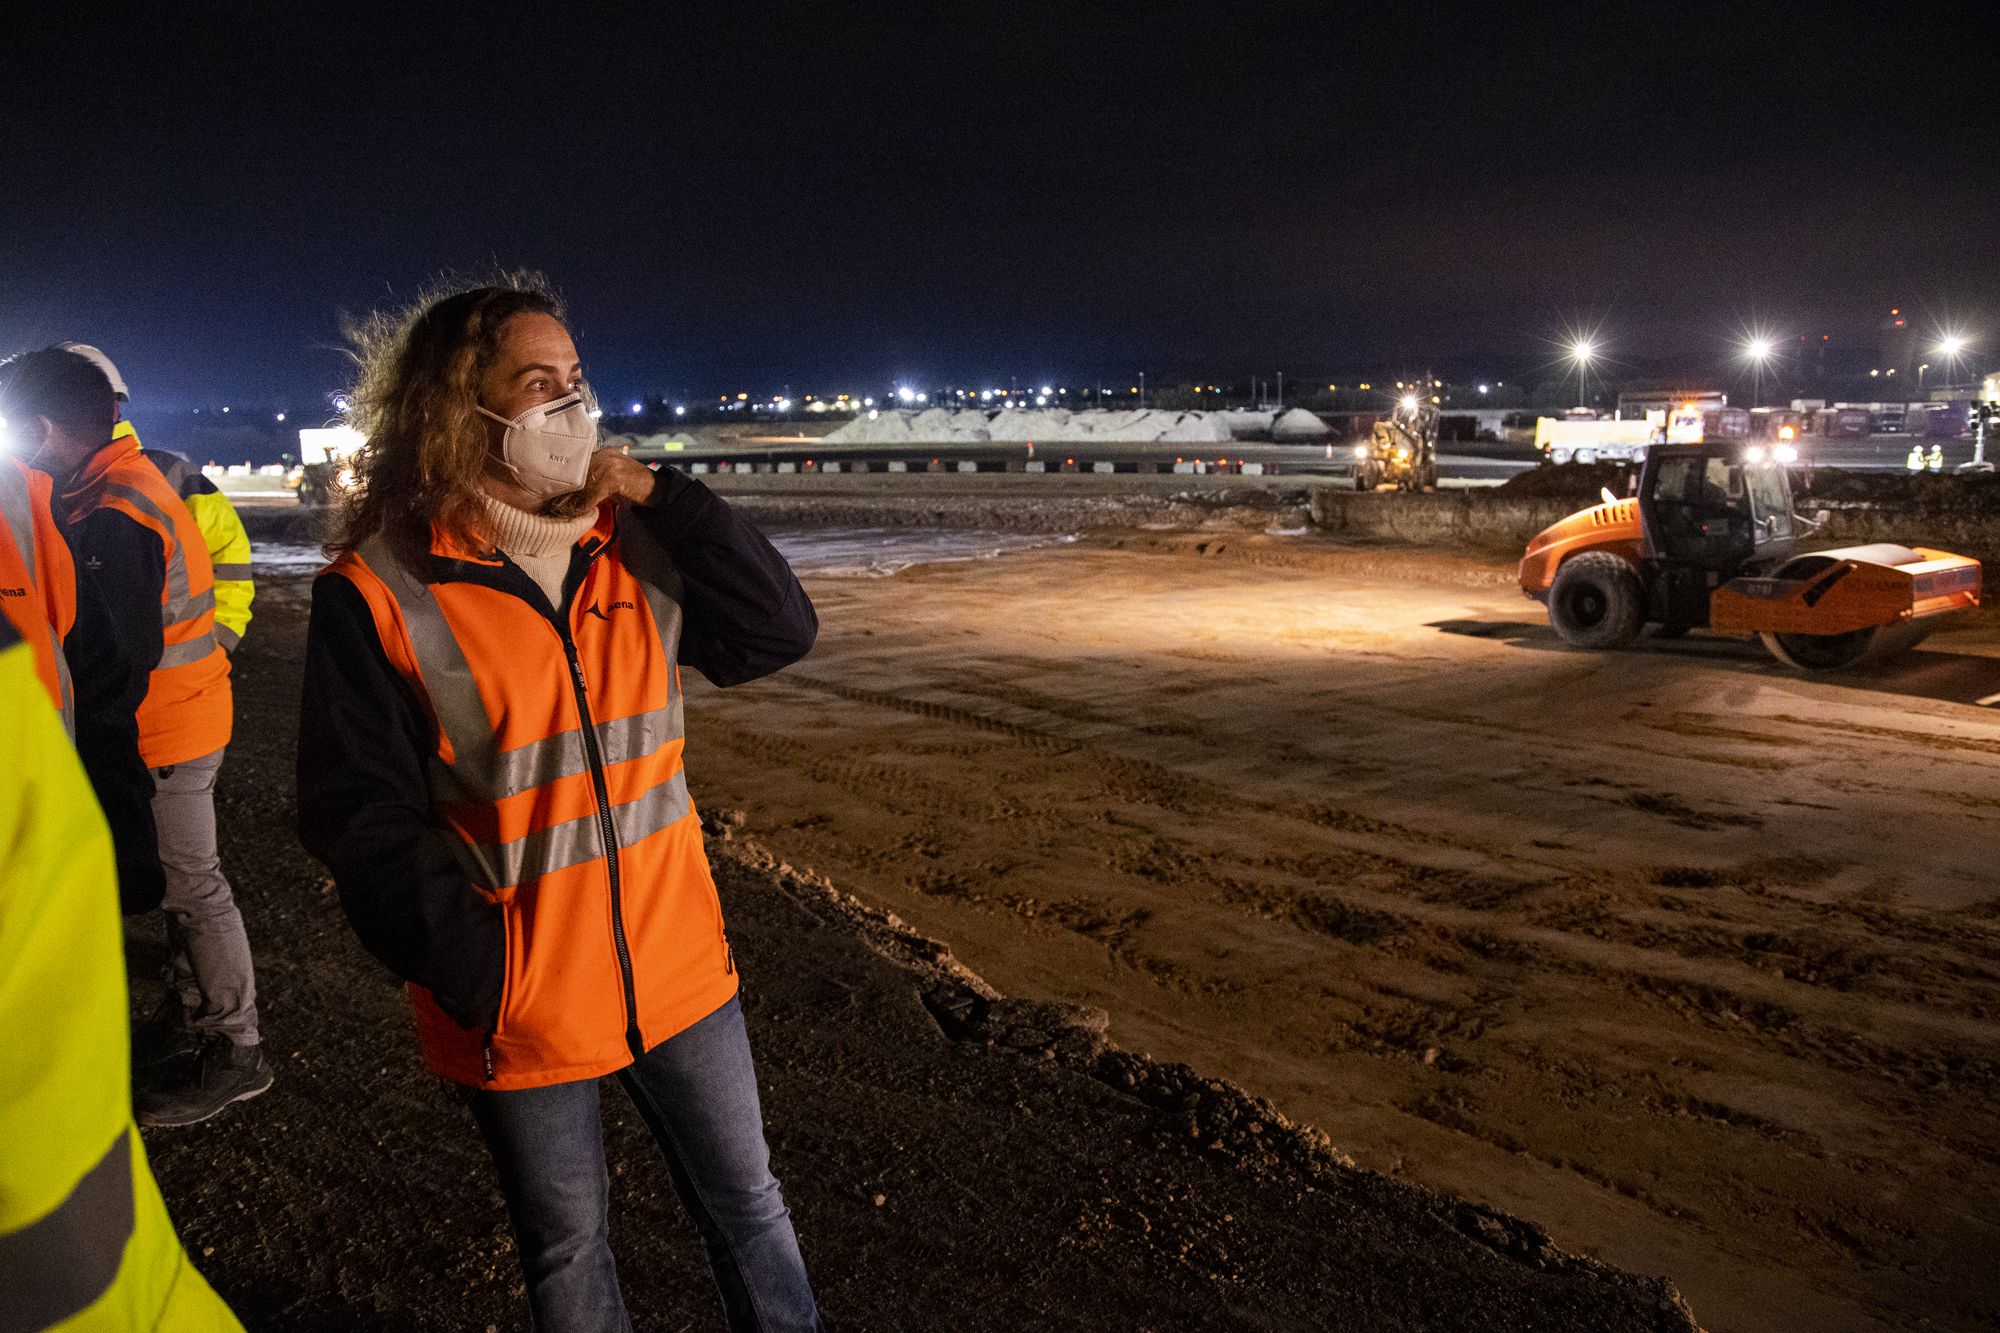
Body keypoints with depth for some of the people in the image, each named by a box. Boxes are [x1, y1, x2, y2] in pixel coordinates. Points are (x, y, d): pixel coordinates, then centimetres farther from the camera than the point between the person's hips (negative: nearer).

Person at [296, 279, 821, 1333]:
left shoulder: (633, 546, 0)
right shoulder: (377, 593, -13)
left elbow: (780, 630, -6)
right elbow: (361, 817, -12)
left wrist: (661, 496, -12)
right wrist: (470, 971, -18)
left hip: (677, 969, 4)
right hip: (520, 1007, -3)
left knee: (745, 1204, 20)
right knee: (566, 1248, 19)